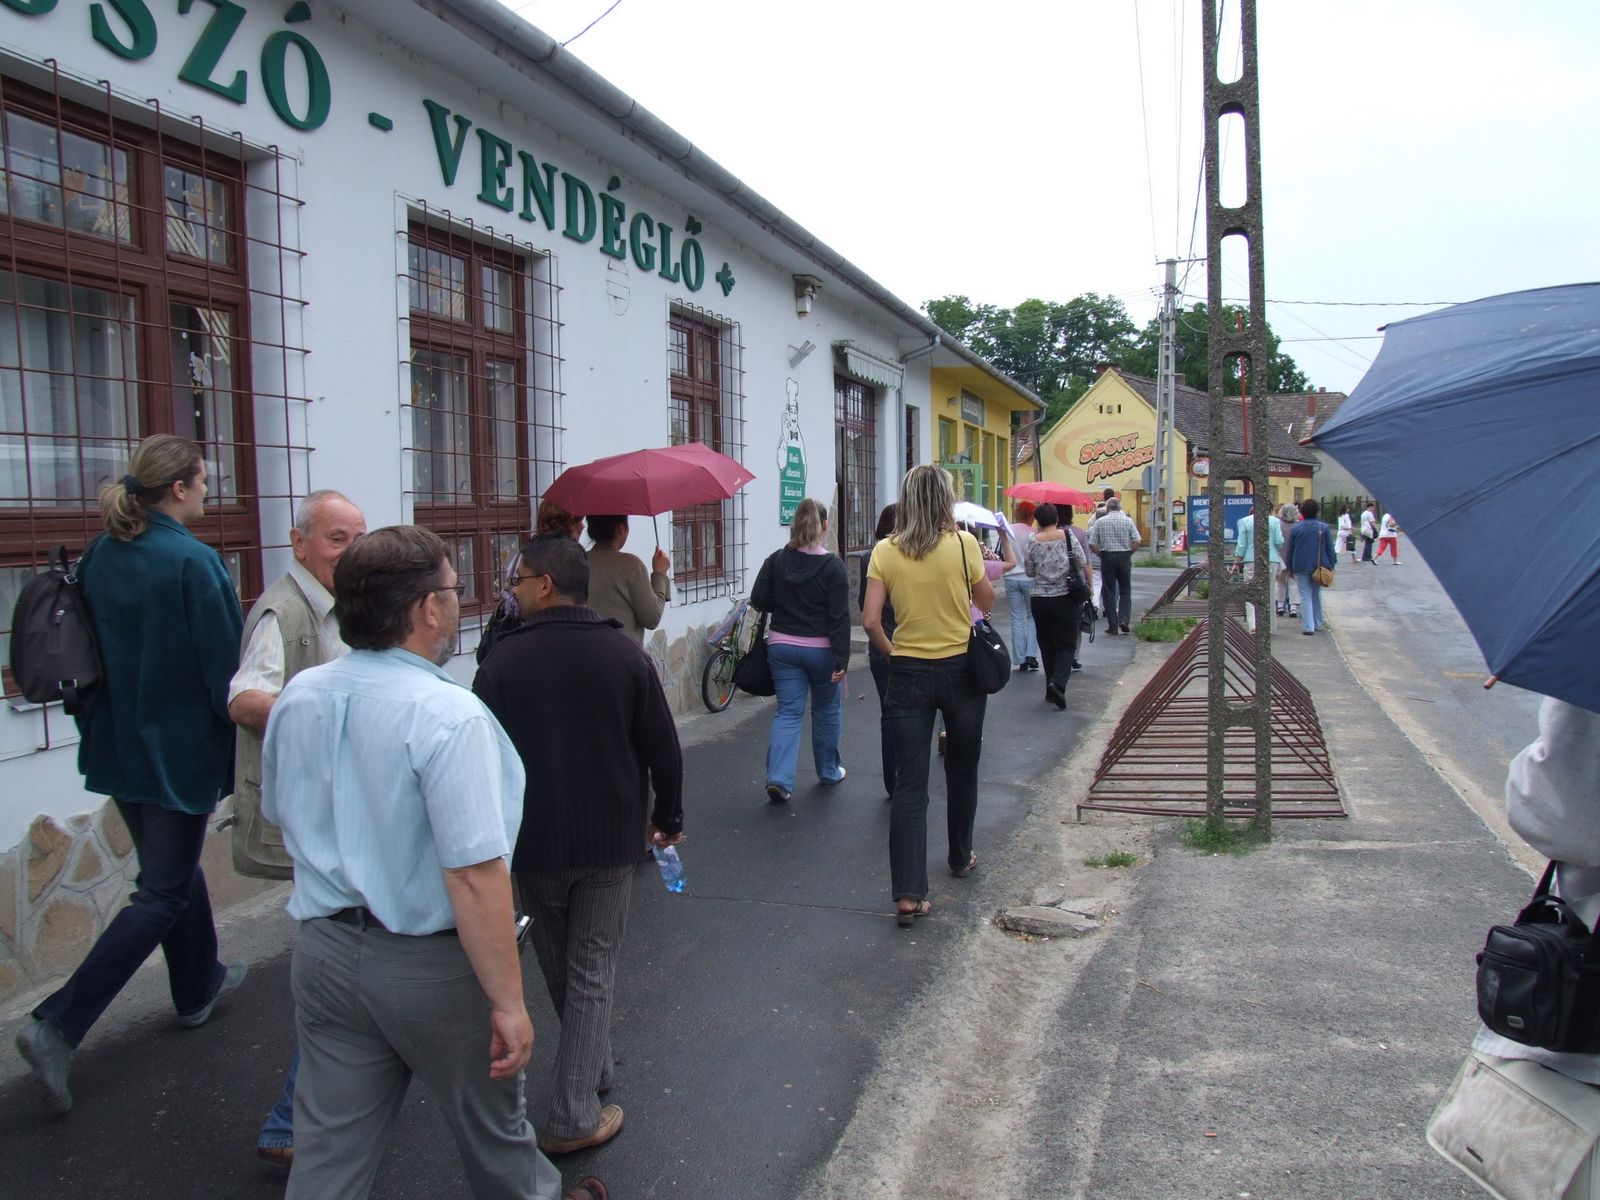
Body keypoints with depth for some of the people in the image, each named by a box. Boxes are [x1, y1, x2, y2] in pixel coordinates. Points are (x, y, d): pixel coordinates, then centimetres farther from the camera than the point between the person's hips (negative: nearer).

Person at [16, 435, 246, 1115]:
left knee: (172, 864, 23)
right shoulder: (193, 561, -20)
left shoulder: (99, 557, 2)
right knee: (162, 893, 3)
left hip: (120, 747, 8)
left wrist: (99, 722, 21)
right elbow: (223, 665, -19)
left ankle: (199, 987, 39)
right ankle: (58, 1027, -1)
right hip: (182, 751, -8)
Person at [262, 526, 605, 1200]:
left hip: (323, 951, 6)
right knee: (491, 1127, 19)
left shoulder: (297, 698, -3)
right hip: (430, 966, -5)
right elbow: (474, 874, -28)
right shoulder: (448, 715, -25)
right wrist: (508, 1002, -21)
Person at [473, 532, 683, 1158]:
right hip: (611, 841, 0)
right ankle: (574, 1115, 6)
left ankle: (591, 1071, 38)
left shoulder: (504, 661, -11)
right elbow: (663, 748, -3)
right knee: (593, 971, 7)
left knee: (559, 967, 20)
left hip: (534, 845, 0)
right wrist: (668, 815, 12)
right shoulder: (626, 653, -6)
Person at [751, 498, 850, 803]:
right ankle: (829, 771, 32)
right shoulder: (833, 566, -12)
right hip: (821, 649, -2)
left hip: (782, 647, 2)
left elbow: (758, 600, -2)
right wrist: (842, 659, -14)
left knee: (788, 711, 5)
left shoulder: (776, 560, -2)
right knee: (826, 710, 16)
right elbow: (840, 617, -15)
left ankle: (779, 777, -11)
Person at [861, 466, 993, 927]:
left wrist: (892, 653, 8)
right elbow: (987, 602, 3)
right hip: (961, 670, 0)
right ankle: (961, 858, 40)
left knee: (909, 784, 1)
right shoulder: (963, 544, -9)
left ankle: (908, 895, -4)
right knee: (961, 771, 21)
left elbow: (870, 620, -8)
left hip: (908, 675, 0)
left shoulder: (885, 551, -5)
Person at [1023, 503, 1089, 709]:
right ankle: (1058, 683, -17)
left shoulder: (1032, 542, -5)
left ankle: (1052, 689, 16)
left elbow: (1029, 572, 3)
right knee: (1065, 644, 5)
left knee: (1047, 645, 12)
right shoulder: (1068, 537, -7)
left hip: (1040, 599, 1)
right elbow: (1081, 564, -2)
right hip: (1065, 598, -1)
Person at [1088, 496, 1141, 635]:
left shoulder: (1100, 522, 0)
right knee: (1125, 590, 12)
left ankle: (1112, 626, 4)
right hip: (1124, 557, 1)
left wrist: (1101, 554, 10)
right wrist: (1129, 552, 7)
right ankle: (1124, 619, -5)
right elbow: (1137, 540, -6)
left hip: (1107, 557, -1)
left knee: (1108, 592, 5)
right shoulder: (1128, 520, 1)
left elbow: (1092, 543, -3)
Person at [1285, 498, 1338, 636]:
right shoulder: (1324, 527, -2)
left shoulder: (1295, 528, -5)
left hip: (1301, 567, -2)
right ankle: (1317, 623, 26)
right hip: (1319, 567, 2)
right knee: (1316, 594, 17)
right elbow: (1330, 548, 2)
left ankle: (1308, 626, -6)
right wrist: (1331, 564, 11)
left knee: (1305, 596, 1)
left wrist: (1289, 567, 9)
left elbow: (1289, 550, 0)